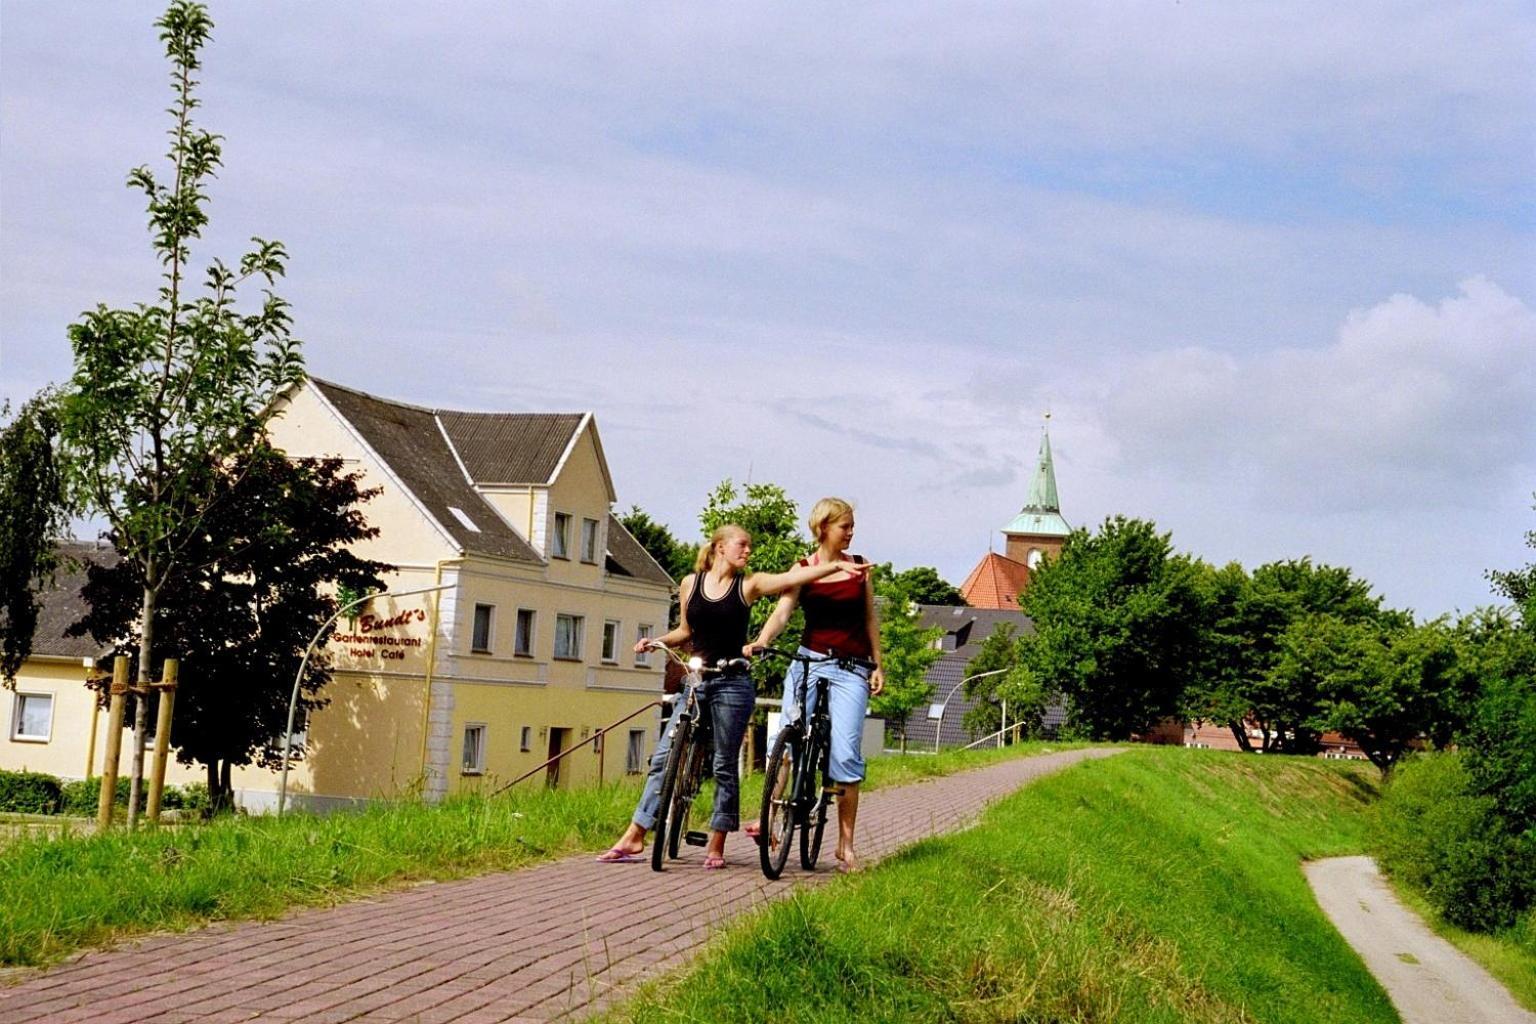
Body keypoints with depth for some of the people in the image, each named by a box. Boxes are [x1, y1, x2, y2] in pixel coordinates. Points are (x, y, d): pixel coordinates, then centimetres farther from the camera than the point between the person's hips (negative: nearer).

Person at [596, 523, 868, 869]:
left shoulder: (749, 584, 1)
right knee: (663, 757, -2)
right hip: (695, 681, 2)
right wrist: (655, 641, 1)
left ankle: (716, 844, 12)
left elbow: (794, 577, -11)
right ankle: (634, 837, 2)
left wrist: (837, 565, -22)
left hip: (732, 684, -2)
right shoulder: (691, 583, 7)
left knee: (724, 765, 3)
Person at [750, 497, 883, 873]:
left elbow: (870, 619, 14)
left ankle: (846, 843, -1)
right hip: (810, 660, 0)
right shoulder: (802, 570, 4)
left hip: (851, 668, 0)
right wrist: (759, 642, -26)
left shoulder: (859, 567, 10)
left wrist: (878, 666, 9)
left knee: (846, 753, -7)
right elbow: (782, 612, -8)